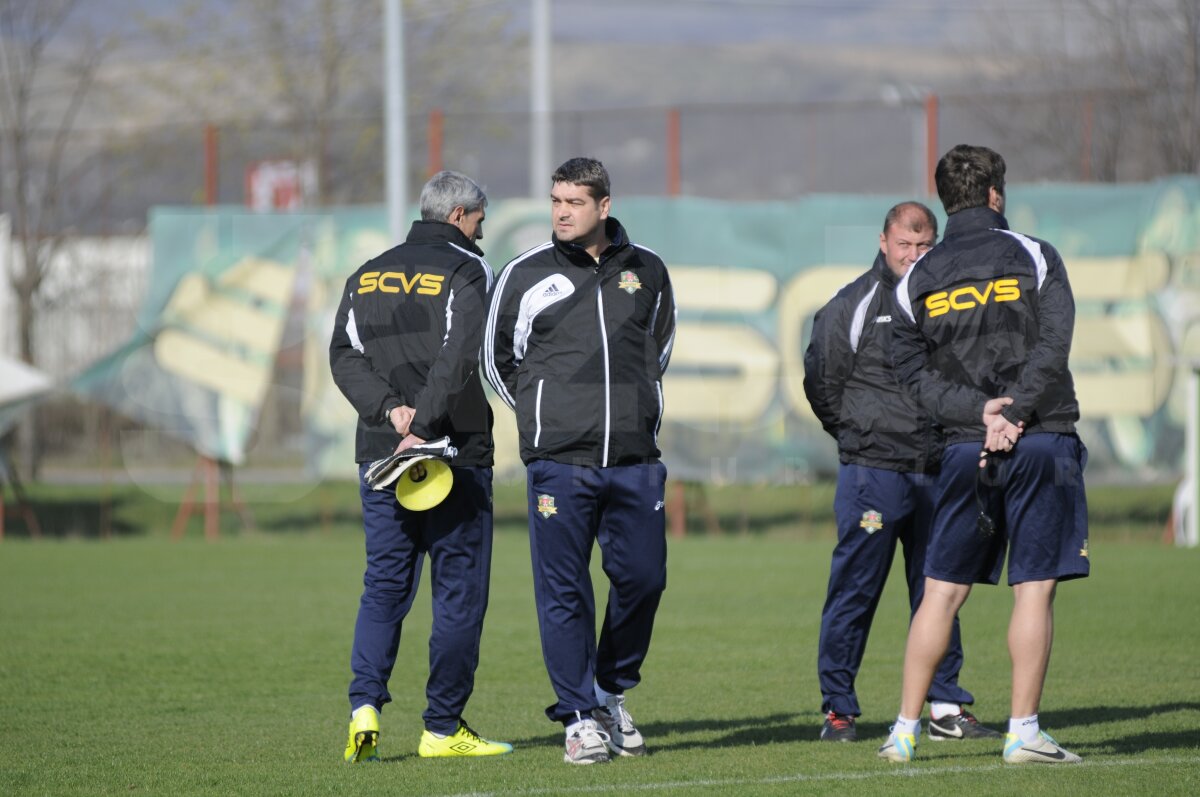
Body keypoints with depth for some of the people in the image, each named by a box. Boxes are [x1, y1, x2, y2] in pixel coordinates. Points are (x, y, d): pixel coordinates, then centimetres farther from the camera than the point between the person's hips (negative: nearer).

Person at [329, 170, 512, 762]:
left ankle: (364, 706, -7)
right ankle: (443, 728, 5)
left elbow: (344, 353, 3)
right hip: (456, 455, -5)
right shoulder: (466, 271, -6)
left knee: (384, 586, 12)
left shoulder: (367, 275, 13)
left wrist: (390, 408, -7)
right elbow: (458, 359, -19)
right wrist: (422, 426, -20)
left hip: (378, 450, 5)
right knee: (459, 590, 4)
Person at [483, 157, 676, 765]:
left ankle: (613, 692, 24)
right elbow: (497, 359, 12)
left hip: (634, 460, 2)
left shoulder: (646, 271, 8)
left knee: (643, 577, 3)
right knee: (564, 590, -4)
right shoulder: (526, 275, 1)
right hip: (559, 460, -2)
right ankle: (580, 717, 3)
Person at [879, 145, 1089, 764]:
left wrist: (980, 410, -6)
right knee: (1034, 588, -1)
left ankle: (905, 730, 7)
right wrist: (1011, 414, -12)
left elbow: (914, 373, 2)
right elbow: (1052, 348, -10)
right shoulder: (1033, 258, 1)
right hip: (1043, 440, -3)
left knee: (942, 590, 8)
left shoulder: (917, 279, 9)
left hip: (966, 451, 3)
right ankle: (1023, 732, -5)